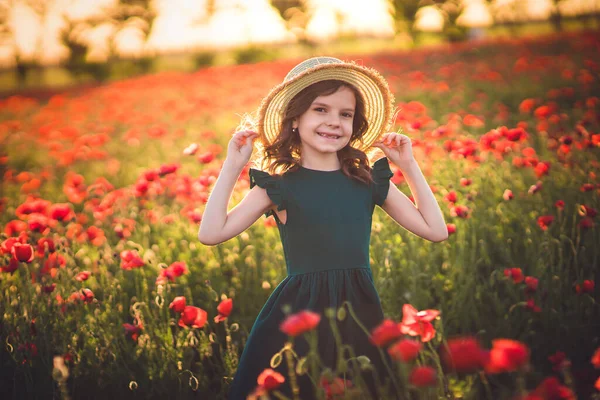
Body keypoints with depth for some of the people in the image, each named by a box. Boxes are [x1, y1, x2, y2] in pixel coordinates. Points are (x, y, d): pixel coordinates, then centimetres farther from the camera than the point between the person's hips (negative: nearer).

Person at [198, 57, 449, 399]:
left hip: (360, 311, 3)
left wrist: (410, 166, 7)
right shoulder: (279, 187, -2)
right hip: (298, 314, -2)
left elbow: (436, 231, 7)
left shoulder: (370, 180, 6)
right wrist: (232, 167, -9)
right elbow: (211, 234, -10)